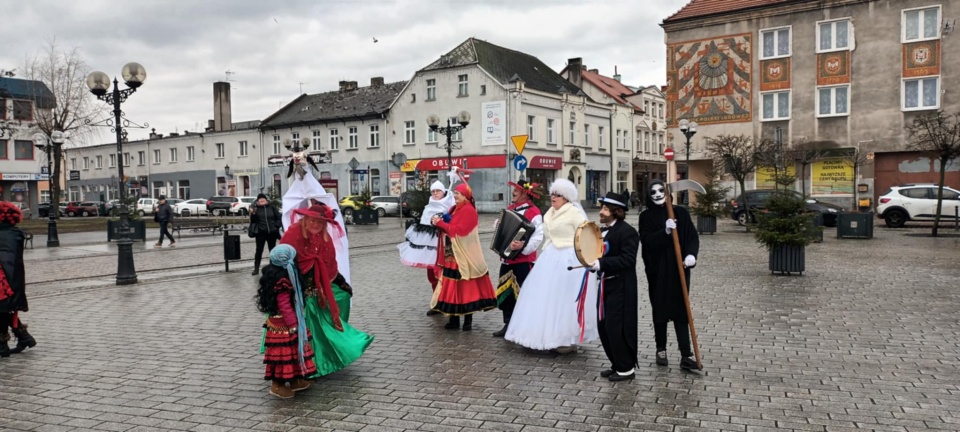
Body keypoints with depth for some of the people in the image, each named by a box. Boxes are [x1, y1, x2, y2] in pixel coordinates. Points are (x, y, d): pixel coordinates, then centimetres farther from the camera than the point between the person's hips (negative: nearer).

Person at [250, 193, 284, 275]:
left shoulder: (271, 207, 3)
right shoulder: (256, 208, -1)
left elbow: (278, 217, 9)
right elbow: (253, 220, -4)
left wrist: (277, 226, -3)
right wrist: (253, 214, -21)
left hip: (272, 232, 2)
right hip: (261, 233, -2)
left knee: (272, 250, 10)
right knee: (259, 250, 0)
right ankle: (256, 268, 5)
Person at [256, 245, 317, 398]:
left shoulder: (273, 274, 7)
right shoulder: (283, 280, -24)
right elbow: (284, 306, -24)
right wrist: (293, 324, -17)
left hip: (277, 322, 10)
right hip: (284, 325, -10)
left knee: (291, 352, 19)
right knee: (286, 352, 1)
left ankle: (294, 380, 30)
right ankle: (277, 385, 11)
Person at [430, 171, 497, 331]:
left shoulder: (468, 210, -13)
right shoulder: (454, 209, 15)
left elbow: (459, 230, -23)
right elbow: (450, 227, 16)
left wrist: (440, 223, -20)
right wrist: (439, 222, -4)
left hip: (464, 256, -9)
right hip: (451, 255, 9)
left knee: (466, 287, -3)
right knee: (453, 287, 10)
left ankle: (468, 320, 5)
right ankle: (454, 319, 17)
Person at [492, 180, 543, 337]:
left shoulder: (533, 212, -14)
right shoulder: (510, 209, 11)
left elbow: (537, 237, -23)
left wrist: (523, 246, -35)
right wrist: (498, 226, 6)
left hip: (524, 261, -8)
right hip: (507, 258, 8)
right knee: (505, 292, 12)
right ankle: (508, 324, 24)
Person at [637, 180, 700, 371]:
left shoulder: (680, 212, 4)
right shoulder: (646, 217, 0)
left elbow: (692, 236, -1)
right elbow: (646, 241, -13)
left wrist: (691, 254, -20)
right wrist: (664, 231, -28)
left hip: (679, 270, 1)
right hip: (657, 271, 0)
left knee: (681, 311, -1)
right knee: (660, 310, 9)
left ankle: (686, 355, 0)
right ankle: (661, 350, 22)